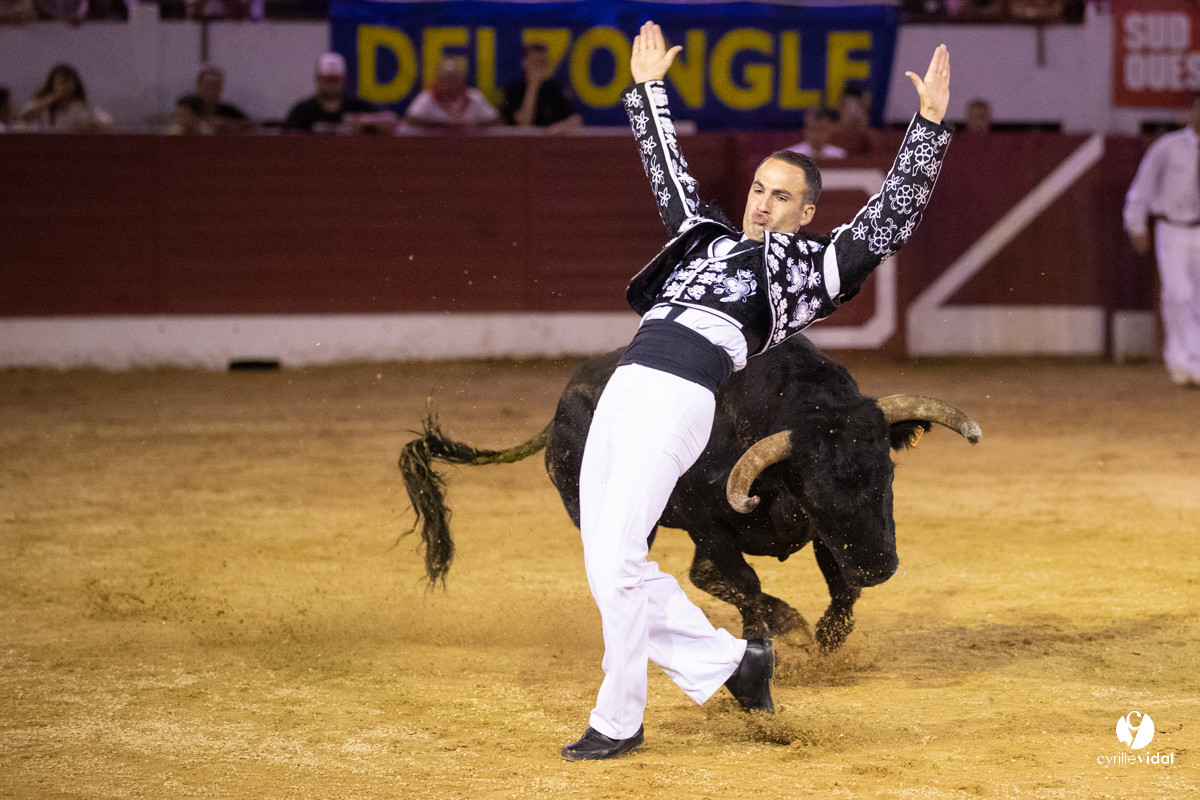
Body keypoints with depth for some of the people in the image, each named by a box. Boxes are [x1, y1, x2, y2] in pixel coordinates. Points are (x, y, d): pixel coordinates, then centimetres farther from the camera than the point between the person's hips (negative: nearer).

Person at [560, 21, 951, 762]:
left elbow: (894, 215, 6)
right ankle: (730, 660, 19)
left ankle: (618, 722, -1)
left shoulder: (810, 267, 13)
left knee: (614, 561, -13)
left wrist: (930, 126, 0)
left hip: (681, 397, -7)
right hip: (624, 388, 7)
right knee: (608, 566, 3)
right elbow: (667, 168, 43)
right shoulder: (708, 236, 29)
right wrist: (649, 89, 46)